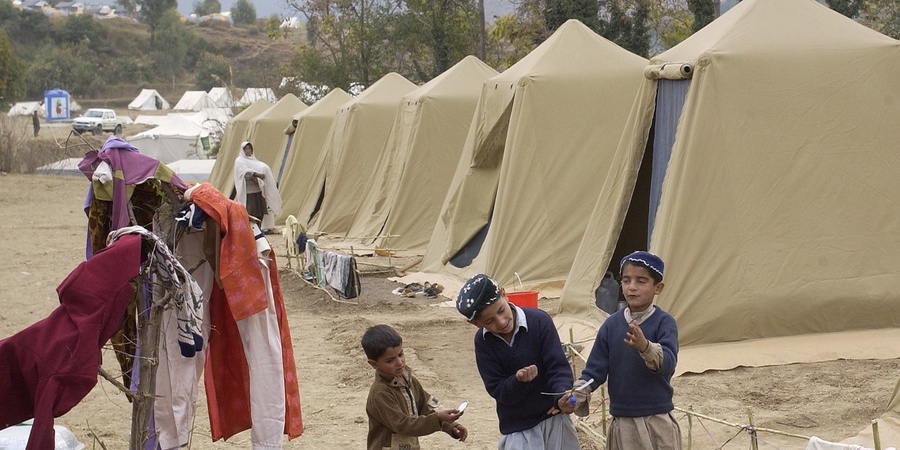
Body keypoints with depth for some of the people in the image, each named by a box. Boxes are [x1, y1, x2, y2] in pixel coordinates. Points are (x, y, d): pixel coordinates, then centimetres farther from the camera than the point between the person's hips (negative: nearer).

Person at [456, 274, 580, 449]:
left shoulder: (539, 321, -15)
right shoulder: (483, 341, -8)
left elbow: (558, 366, -16)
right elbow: (497, 390, -9)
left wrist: (562, 397, -36)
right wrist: (518, 381, -31)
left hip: (553, 418, -1)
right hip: (517, 428, 1)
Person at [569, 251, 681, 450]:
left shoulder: (664, 322, -9)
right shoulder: (611, 324, 1)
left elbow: (668, 363, -24)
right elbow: (595, 368, 3)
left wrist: (645, 347, -44)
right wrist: (576, 396, -14)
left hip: (657, 422, -3)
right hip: (622, 423, 3)